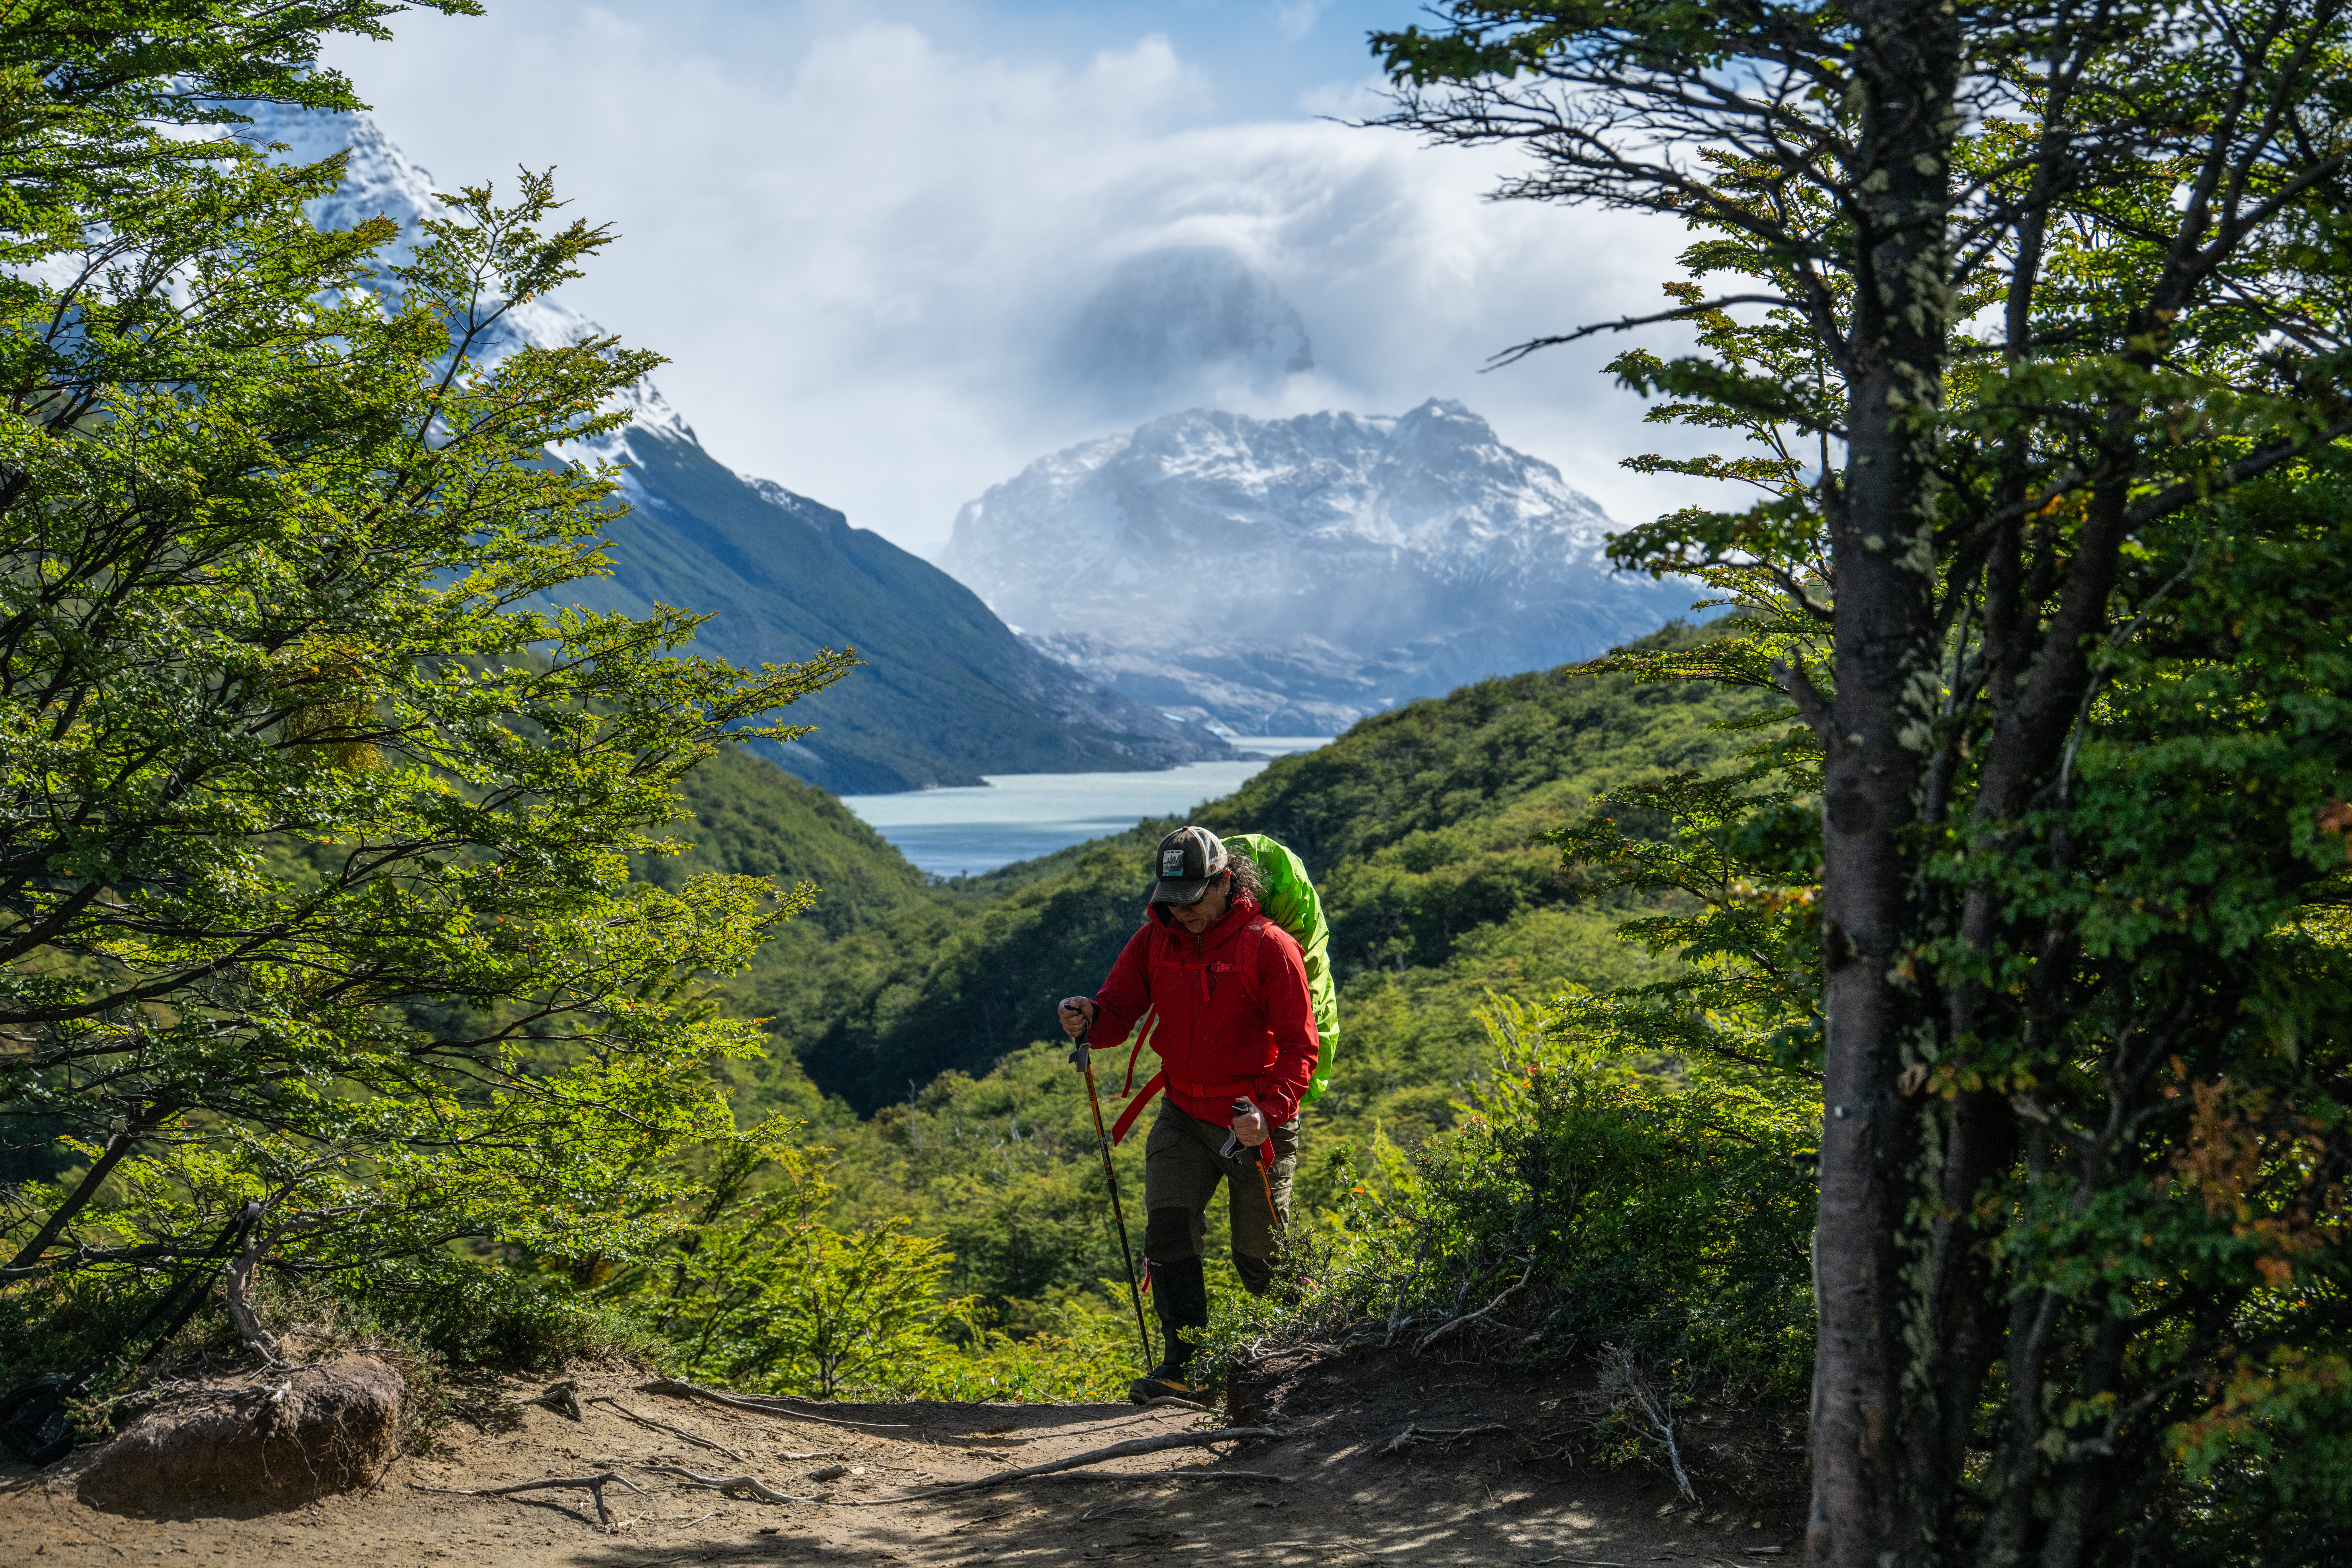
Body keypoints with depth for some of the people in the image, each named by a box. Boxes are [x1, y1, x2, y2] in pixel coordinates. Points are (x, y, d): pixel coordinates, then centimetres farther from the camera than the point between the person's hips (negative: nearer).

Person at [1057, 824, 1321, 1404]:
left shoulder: (1269, 947, -14)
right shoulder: (1154, 940, 0)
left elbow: (1300, 1046, -15)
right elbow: (1118, 1012, -2)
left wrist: (1271, 1112, -30)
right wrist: (1088, 1020, -26)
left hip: (1257, 1124, -4)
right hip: (1184, 1117, 4)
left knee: (1259, 1256, 5)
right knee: (1167, 1226, -14)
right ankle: (1184, 1361, -6)